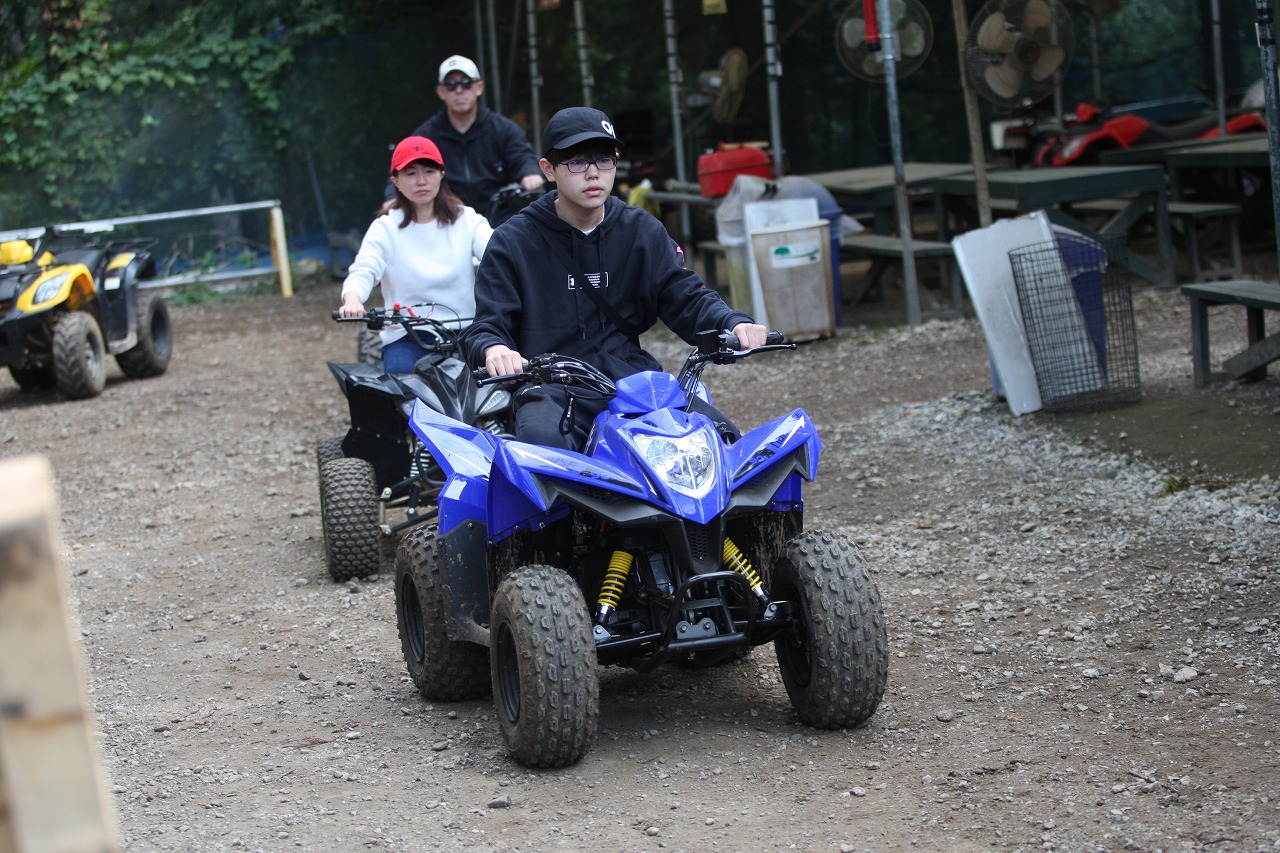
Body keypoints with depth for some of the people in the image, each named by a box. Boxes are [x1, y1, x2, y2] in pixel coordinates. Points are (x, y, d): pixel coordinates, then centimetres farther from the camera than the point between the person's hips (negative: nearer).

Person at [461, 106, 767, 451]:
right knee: (542, 438, -37)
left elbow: (687, 297, 8)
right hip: (551, 387, -3)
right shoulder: (514, 241, 3)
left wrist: (734, 324, -15)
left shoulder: (643, 231, 12)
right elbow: (485, 326, -2)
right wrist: (493, 349, -28)